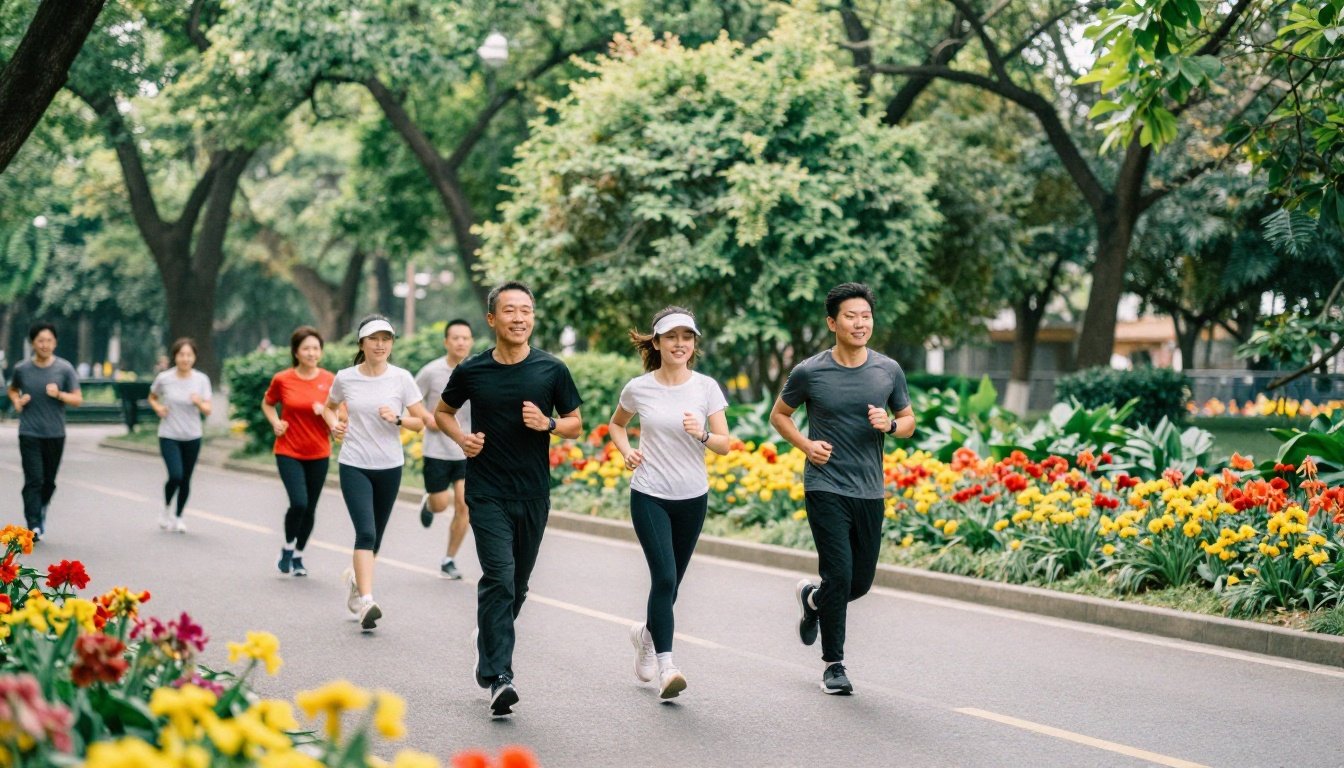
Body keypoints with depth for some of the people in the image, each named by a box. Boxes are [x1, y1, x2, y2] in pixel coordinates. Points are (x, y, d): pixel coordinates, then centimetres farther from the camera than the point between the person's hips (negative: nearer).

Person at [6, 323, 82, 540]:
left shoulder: (65, 369, -2)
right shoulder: (22, 369, 1)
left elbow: (78, 400, -2)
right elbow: (12, 389, 22)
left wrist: (59, 394, -20)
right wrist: (16, 400, 0)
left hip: (55, 434, 1)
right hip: (29, 434, -1)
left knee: (49, 481, 10)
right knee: (34, 480, -10)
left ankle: (41, 510, 38)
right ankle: (33, 526, -11)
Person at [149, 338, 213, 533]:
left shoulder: (201, 380, -5)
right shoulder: (164, 378, -7)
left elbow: (207, 411, -7)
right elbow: (152, 397, 13)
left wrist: (199, 403, -28)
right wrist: (158, 408, -9)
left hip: (192, 437, 2)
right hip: (169, 436, -2)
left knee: (186, 480, 7)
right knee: (175, 476, -18)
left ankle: (178, 517, 28)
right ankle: (166, 509, 10)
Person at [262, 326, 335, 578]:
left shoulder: (329, 380, -3)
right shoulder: (282, 380, -5)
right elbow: (267, 404, 14)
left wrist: (326, 412, -18)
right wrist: (276, 423, -4)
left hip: (319, 454, 2)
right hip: (289, 452, -2)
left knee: (310, 508, 8)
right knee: (299, 503, -17)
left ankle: (298, 555, 28)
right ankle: (288, 547, 9)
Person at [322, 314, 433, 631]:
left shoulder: (402, 378, -3)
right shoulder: (345, 378, -1)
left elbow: (421, 421, 2)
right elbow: (329, 407, 19)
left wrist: (398, 419, -17)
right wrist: (334, 424, -1)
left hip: (389, 467, 2)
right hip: (354, 465, -2)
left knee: (374, 536, 13)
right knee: (366, 532, -18)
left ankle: (355, 577, 40)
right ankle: (366, 602, -23)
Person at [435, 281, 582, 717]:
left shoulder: (551, 370, 0)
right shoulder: (472, 371, -1)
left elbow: (576, 425, 8)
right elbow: (442, 412, 16)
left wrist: (547, 424, -14)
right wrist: (461, 438, -5)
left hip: (534, 494, 2)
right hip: (487, 492, -2)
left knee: (518, 584, 13)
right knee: (499, 577, -15)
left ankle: (488, 641, 39)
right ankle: (498, 677, -17)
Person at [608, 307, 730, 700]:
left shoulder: (707, 387, -3)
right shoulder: (639, 388, -3)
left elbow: (725, 444, -4)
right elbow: (617, 424, 16)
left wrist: (701, 434, -25)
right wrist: (626, 451, -3)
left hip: (693, 498, 2)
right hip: (649, 496, -2)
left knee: (670, 581, 12)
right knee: (664, 577, -15)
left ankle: (646, 633, 41)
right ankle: (666, 667, -15)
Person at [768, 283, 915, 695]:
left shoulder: (889, 370, 3)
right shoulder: (809, 372, -5)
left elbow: (909, 422, 14)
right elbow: (779, 416, 10)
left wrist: (890, 425, -10)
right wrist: (806, 444, -8)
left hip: (870, 491, 4)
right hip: (826, 488, -4)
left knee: (861, 582, 10)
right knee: (839, 576, -10)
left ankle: (812, 598, 42)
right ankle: (834, 665, 6)